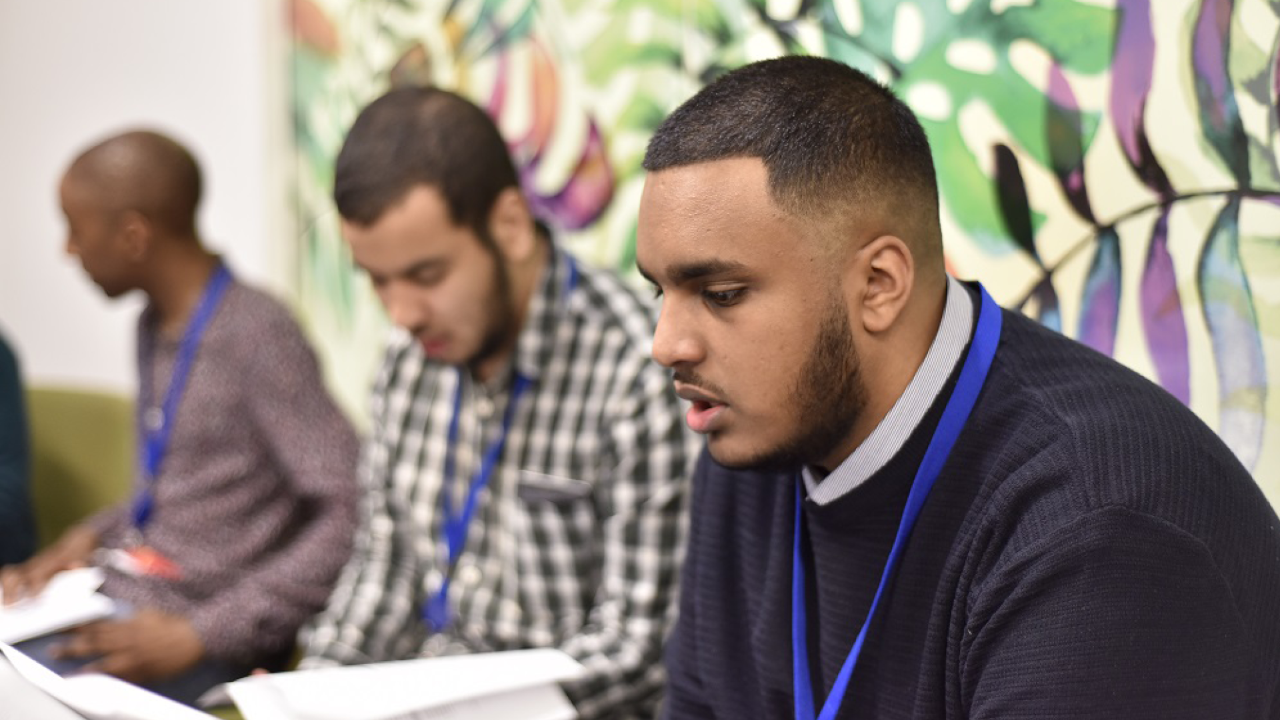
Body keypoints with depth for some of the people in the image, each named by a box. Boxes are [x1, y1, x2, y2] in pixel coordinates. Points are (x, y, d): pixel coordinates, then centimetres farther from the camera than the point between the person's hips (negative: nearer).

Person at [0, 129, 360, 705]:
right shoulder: (156, 328, 14)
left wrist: (202, 634, -21)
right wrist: (94, 534, 6)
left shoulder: (255, 334, -14)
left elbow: (350, 515, -21)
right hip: (116, 613, 8)